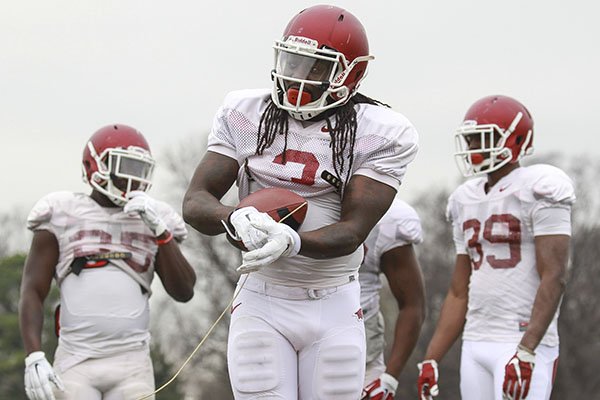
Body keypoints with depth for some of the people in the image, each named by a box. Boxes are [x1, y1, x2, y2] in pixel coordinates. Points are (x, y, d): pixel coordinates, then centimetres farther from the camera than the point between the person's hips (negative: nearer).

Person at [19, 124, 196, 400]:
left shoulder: (154, 220, 13)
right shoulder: (63, 217, 5)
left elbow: (184, 292, 5)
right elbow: (32, 292, 3)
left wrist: (160, 231, -5)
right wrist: (34, 356, -10)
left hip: (131, 364, 2)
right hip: (76, 363, -2)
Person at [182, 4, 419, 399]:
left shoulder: (380, 133, -6)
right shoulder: (244, 114, 1)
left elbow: (352, 230, -12)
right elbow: (195, 202, -2)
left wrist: (293, 241, -32)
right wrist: (236, 218, -26)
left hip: (334, 309, 0)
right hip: (261, 306, 1)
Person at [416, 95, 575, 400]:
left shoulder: (538, 190, -8)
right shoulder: (466, 200, 15)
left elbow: (553, 278, -15)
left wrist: (526, 352, -24)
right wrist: (431, 360, 14)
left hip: (525, 343, -7)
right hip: (475, 345, 8)